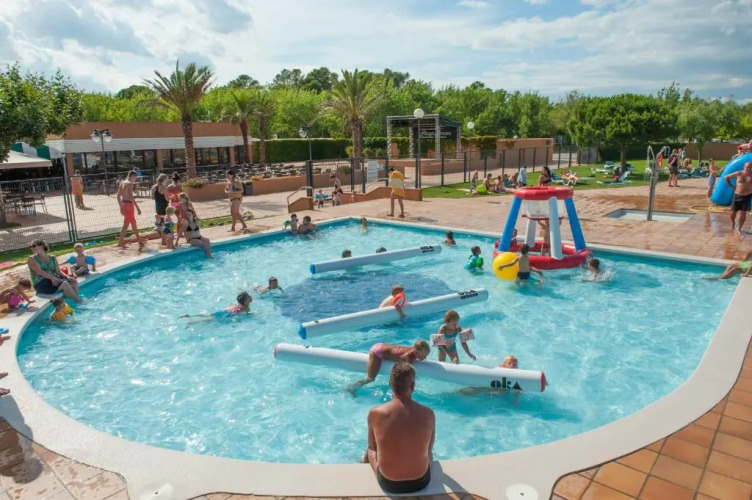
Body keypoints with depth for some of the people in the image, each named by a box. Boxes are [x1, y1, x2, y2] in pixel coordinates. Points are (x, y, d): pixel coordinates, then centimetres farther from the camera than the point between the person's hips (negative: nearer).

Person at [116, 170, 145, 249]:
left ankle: (140, 241, 23)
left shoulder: (122, 183, 13)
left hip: (123, 204, 9)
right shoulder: (129, 184, -14)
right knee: (126, 224, 0)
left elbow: (118, 196, 16)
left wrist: (121, 207, 22)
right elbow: (131, 197, -23)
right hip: (129, 205, -9)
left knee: (133, 223, 16)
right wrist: (137, 208, -22)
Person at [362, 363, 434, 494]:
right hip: (421, 482, 1)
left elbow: (373, 447, -1)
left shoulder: (375, 413, -20)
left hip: (388, 484, 0)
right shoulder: (428, 414, -17)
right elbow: (429, 448, 2)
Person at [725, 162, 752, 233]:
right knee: (733, 212, 5)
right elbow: (726, 177, 3)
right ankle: (733, 223, 37)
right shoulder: (738, 174, -5)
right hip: (737, 195, 0)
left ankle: (739, 229, 6)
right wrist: (732, 186, -1)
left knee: (743, 213, -4)